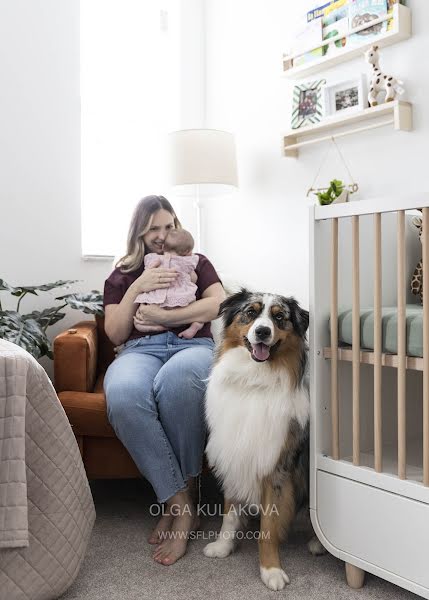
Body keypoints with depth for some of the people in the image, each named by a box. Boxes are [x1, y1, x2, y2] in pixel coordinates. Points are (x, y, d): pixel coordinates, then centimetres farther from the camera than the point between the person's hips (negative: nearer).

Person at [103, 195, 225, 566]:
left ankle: (176, 502, -23)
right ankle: (182, 505, -29)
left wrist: (162, 315, -5)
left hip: (194, 345, -1)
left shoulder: (197, 263, 22)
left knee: (175, 381, -41)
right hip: (140, 351, 1)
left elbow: (220, 305, 2)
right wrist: (137, 288, -2)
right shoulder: (121, 276, 23)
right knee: (123, 395, -38)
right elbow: (116, 335, 12)